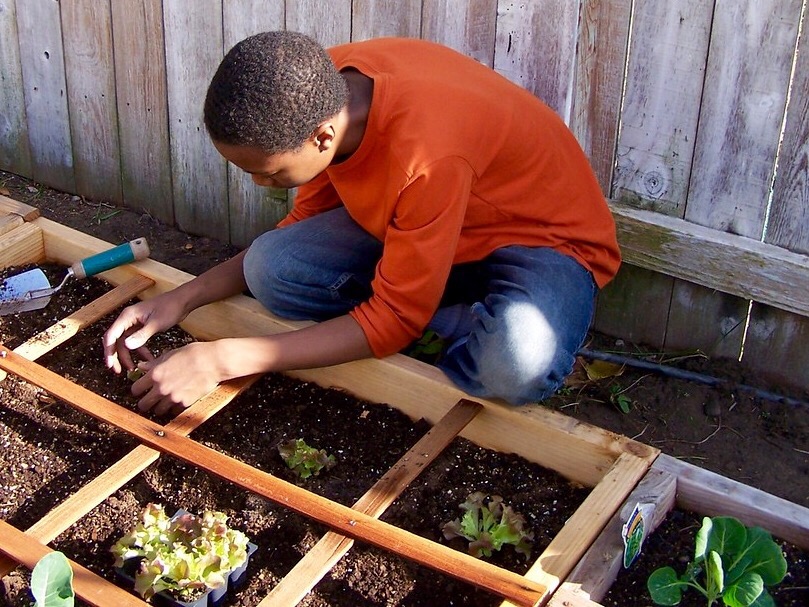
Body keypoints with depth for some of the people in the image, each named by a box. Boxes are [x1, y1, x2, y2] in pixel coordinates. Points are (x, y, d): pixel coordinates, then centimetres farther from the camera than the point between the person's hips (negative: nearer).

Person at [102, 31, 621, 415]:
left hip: (547, 239, -6)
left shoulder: (424, 155, -39)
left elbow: (394, 320, -28)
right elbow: (308, 220, 2)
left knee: (517, 365, -42)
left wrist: (222, 361, -26)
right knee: (270, 269, -18)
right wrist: (185, 298, -9)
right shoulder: (321, 89, -16)